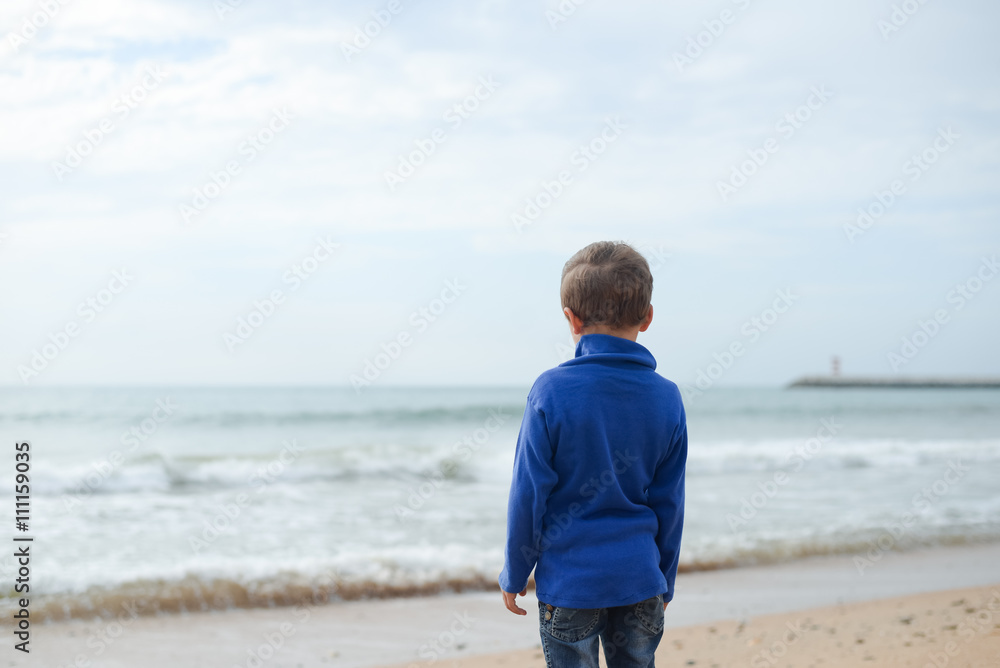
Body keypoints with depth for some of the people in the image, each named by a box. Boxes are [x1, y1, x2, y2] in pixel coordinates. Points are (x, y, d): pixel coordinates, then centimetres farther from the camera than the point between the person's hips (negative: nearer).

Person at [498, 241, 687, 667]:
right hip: (640, 583, 3)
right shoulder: (666, 397, -2)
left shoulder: (552, 392, -12)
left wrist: (514, 575, 3)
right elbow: (669, 505, 4)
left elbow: (529, 495, -9)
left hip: (568, 581, -3)